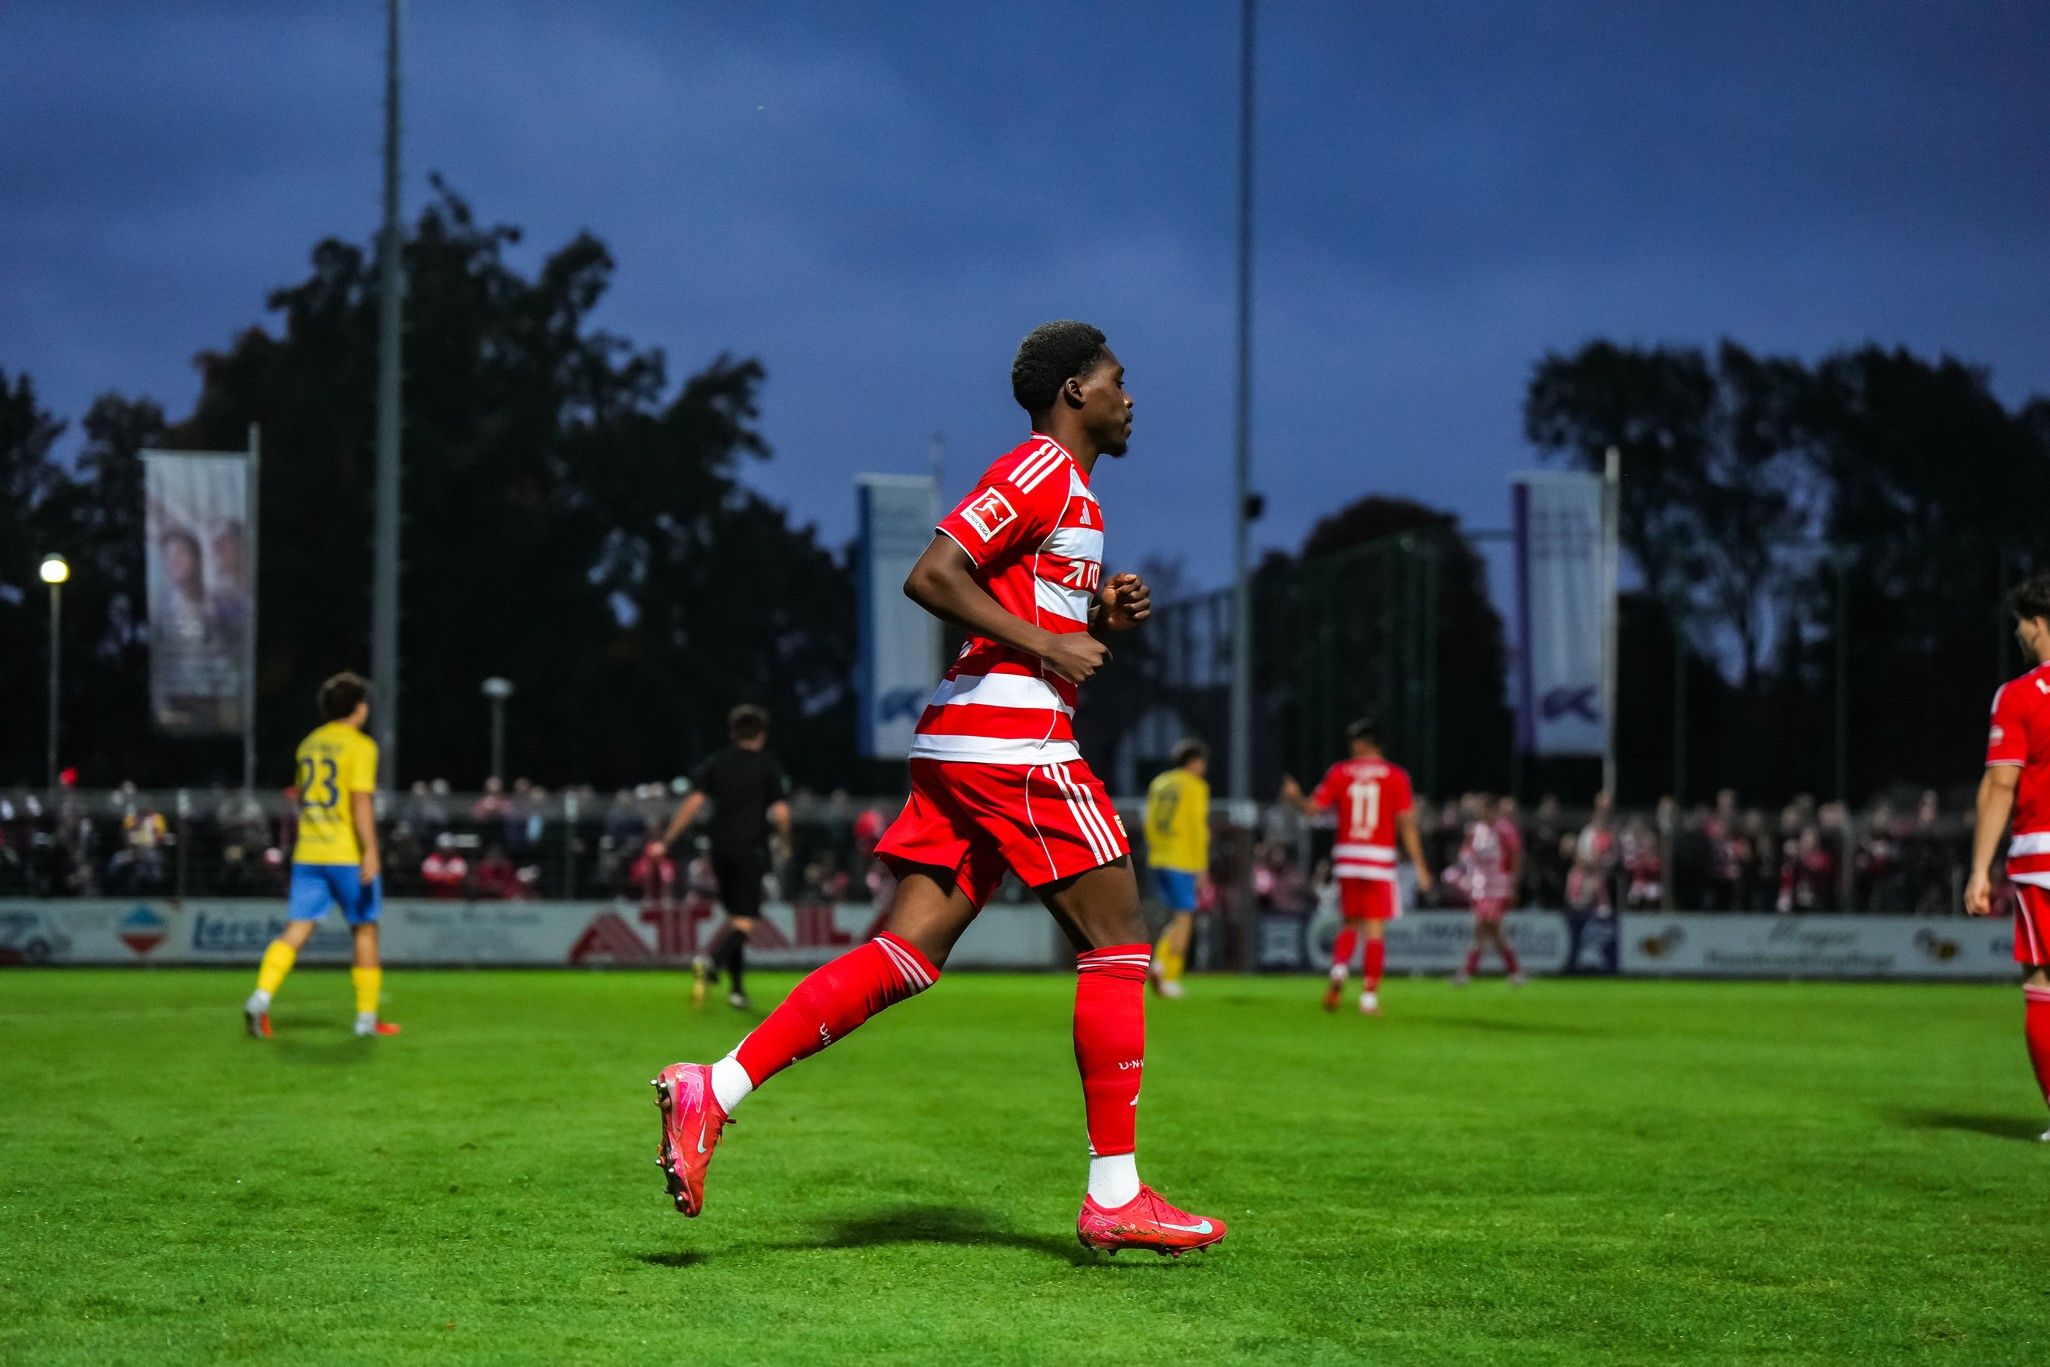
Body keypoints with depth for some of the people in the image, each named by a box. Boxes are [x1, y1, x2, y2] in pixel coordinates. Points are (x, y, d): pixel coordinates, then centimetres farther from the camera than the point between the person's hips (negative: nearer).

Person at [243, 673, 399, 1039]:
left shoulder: (309, 744, 14)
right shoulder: (360, 746, -8)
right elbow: (360, 801, -18)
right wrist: (370, 851, -21)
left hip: (307, 854, 5)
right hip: (348, 855, -5)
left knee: (296, 932, 0)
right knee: (365, 930, 9)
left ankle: (261, 997, -20)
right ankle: (367, 1016, 13)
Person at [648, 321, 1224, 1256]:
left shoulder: (1065, 488, 25)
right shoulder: (1043, 468, -7)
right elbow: (931, 577, -16)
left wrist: (1099, 614, 15)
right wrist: (1046, 645, -17)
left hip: (960, 746, 10)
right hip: (1012, 740, -10)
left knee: (908, 952, 3)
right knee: (1117, 943, -3)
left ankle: (714, 1091, -5)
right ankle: (1114, 1197, -2)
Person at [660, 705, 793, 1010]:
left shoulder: (714, 764, 8)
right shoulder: (768, 766, -1)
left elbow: (693, 804, -1)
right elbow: (781, 813, -7)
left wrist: (667, 841, 0)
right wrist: (785, 842, 12)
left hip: (721, 850, 4)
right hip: (751, 851, -4)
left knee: (734, 917, 17)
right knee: (745, 922, -8)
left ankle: (737, 987, 15)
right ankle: (708, 960, -35)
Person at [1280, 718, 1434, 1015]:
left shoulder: (1339, 773, 3)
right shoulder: (1396, 776, -1)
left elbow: (1311, 808, 3)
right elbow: (1407, 823, -5)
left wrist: (1293, 796, 25)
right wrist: (1420, 867, -1)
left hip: (1347, 857, 2)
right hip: (1380, 858, -2)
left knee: (1351, 924, 16)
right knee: (1375, 930, 3)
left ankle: (1339, 971, -11)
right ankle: (1369, 996, -2)